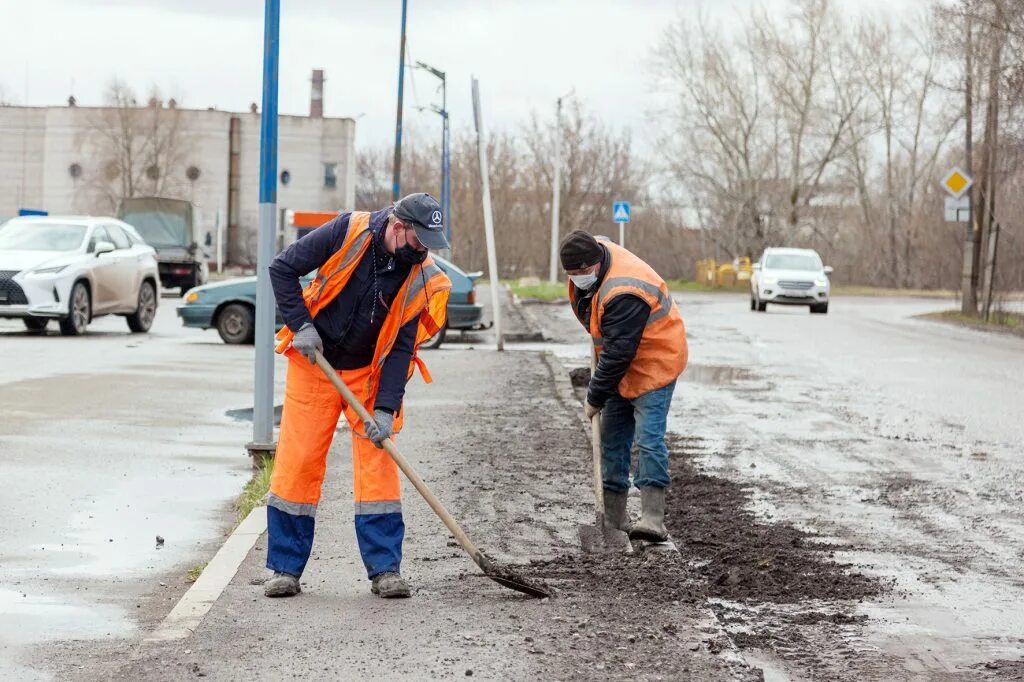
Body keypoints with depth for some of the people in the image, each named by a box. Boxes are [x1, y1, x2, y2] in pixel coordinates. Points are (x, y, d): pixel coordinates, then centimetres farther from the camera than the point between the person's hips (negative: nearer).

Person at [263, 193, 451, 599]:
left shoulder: (422, 280, -12)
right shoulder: (348, 233, -17)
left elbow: (401, 348, -11)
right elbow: (283, 269, -9)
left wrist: (386, 409, -19)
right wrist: (301, 325, -17)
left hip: (369, 374, 1)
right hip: (312, 364, -1)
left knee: (377, 464, -5)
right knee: (296, 463, -2)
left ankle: (385, 570, 2)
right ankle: (285, 568, 7)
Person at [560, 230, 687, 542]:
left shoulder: (623, 293, -33)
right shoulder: (590, 259, -4)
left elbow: (617, 354, -30)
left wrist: (595, 397, -20)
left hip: (654, 365, -10)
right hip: (622, 367, 10)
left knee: (648, 438, -18)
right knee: (612, 438, 9)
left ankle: (653, 519, -23)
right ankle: (614, 519, 14)